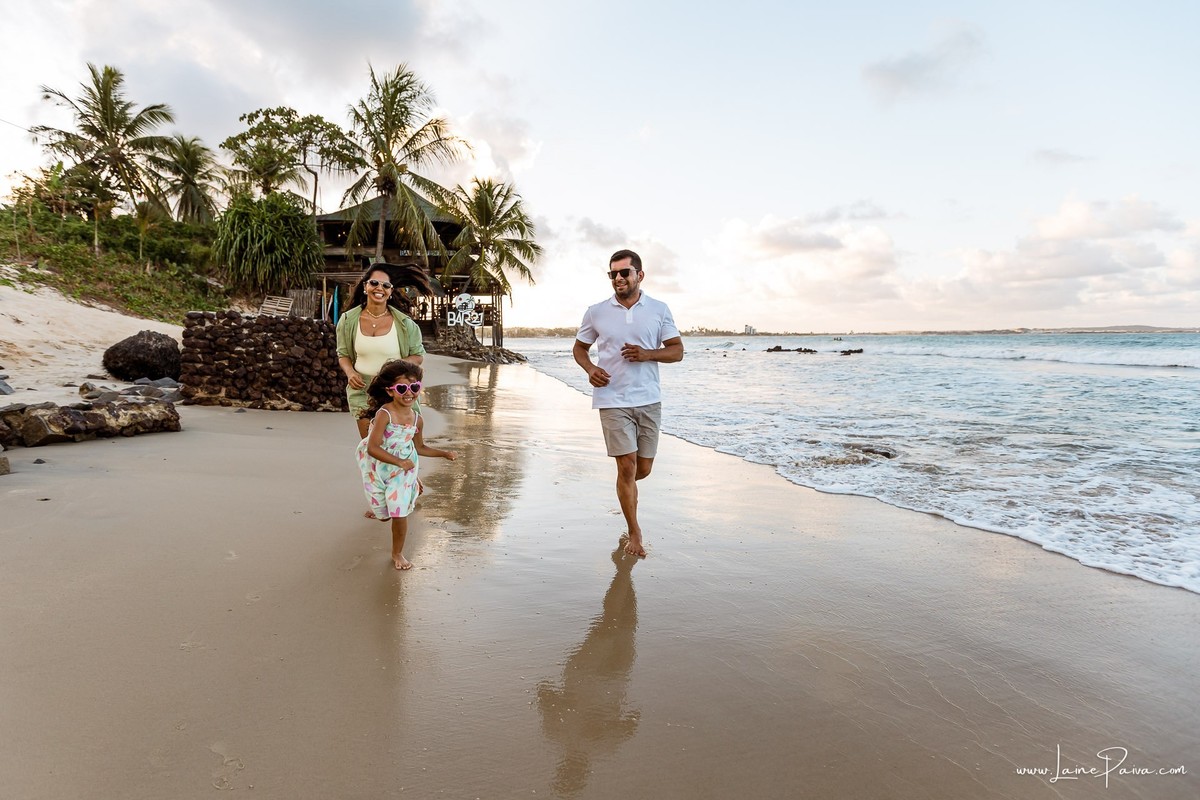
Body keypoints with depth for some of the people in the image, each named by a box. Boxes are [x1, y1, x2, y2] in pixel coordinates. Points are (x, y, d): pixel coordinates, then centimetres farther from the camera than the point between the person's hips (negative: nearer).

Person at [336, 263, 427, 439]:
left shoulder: (404, 323, -6)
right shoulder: (348, 320, 0)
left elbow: (418, 355, 2)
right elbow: (343, 354, 12)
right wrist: (350, 373, -10)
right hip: (362, 389, 1)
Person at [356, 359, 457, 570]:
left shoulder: (417, 419, -7)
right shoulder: (384, 414, -24)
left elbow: (420, 448, 9)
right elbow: (373, 448, -29)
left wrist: (444, 453, 3)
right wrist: (400, 462, -28)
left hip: (403, 468, 2)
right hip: (378, 467, -2)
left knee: (399, 512, -3)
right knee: (383, 515, 15)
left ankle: (397, 553, 19)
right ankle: (378, 508, 55)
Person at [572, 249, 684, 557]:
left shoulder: (659, 310, 4)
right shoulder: (596, 312, 3)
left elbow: (677, 351, 5)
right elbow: (579, 347, 14)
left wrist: (647, 354, -14)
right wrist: (590, 369, -7)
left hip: (649, 401, 2)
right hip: (613, 401, -1)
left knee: (643, 469, 10)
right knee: (627, 466, -4)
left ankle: (624, 488, 46)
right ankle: (634, 533, 11)